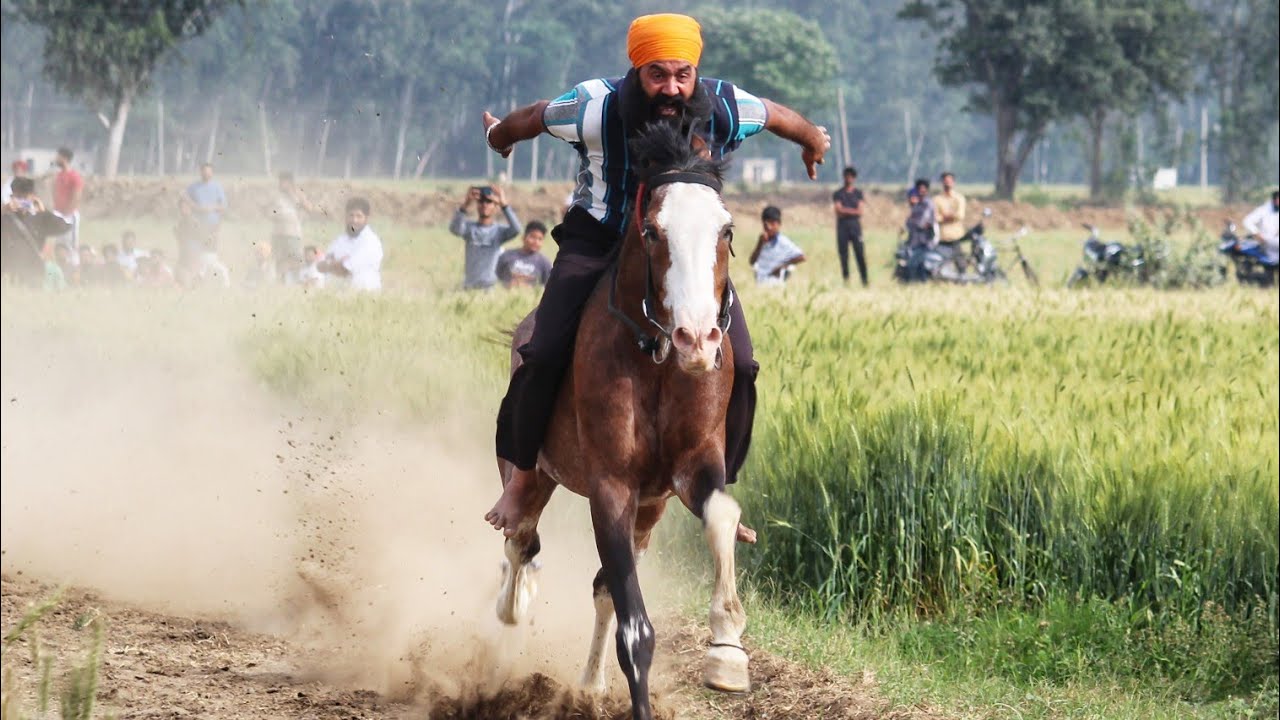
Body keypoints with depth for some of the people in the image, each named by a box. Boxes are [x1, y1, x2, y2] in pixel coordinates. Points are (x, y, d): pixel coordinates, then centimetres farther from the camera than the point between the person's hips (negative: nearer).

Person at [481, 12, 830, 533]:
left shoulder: (724, 110, -19)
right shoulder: (595, 109, -24)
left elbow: (778, 116, 4)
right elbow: (533, 119, -3)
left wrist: (813, 142, 25)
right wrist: (499, 137, 18)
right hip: (598, 241, -2)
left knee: (737, 365, -13)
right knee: (545, 354, -20)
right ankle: (521, 476, 1)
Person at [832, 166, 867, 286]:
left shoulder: (858, 193, 11)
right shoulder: (838, 194, 7)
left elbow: (860, 212, 1)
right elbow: (839, 211, -5)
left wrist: (846, 211, -8)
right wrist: (853, 211, -7)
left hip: (855, 226, 1)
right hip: (842, 227, -1)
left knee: (860, 254, -6)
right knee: (844, 256, -2)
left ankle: (864, 281, -6)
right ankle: (846, 280, 1)